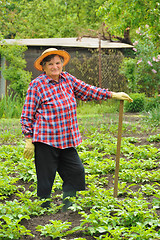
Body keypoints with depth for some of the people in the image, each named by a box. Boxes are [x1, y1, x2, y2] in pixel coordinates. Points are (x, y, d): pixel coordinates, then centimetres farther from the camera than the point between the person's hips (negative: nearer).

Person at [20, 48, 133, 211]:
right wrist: (28, 140, -9)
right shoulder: (36, 85, -8)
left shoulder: (67, 79, 9)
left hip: (67, 141, 7)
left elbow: (87, 90, 20)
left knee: (76, 172, 7)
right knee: (45, 180, 0)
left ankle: (67, 209, 20)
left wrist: (113, 95, 20)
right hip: (46, 141, -6)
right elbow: (27, 116, -6)